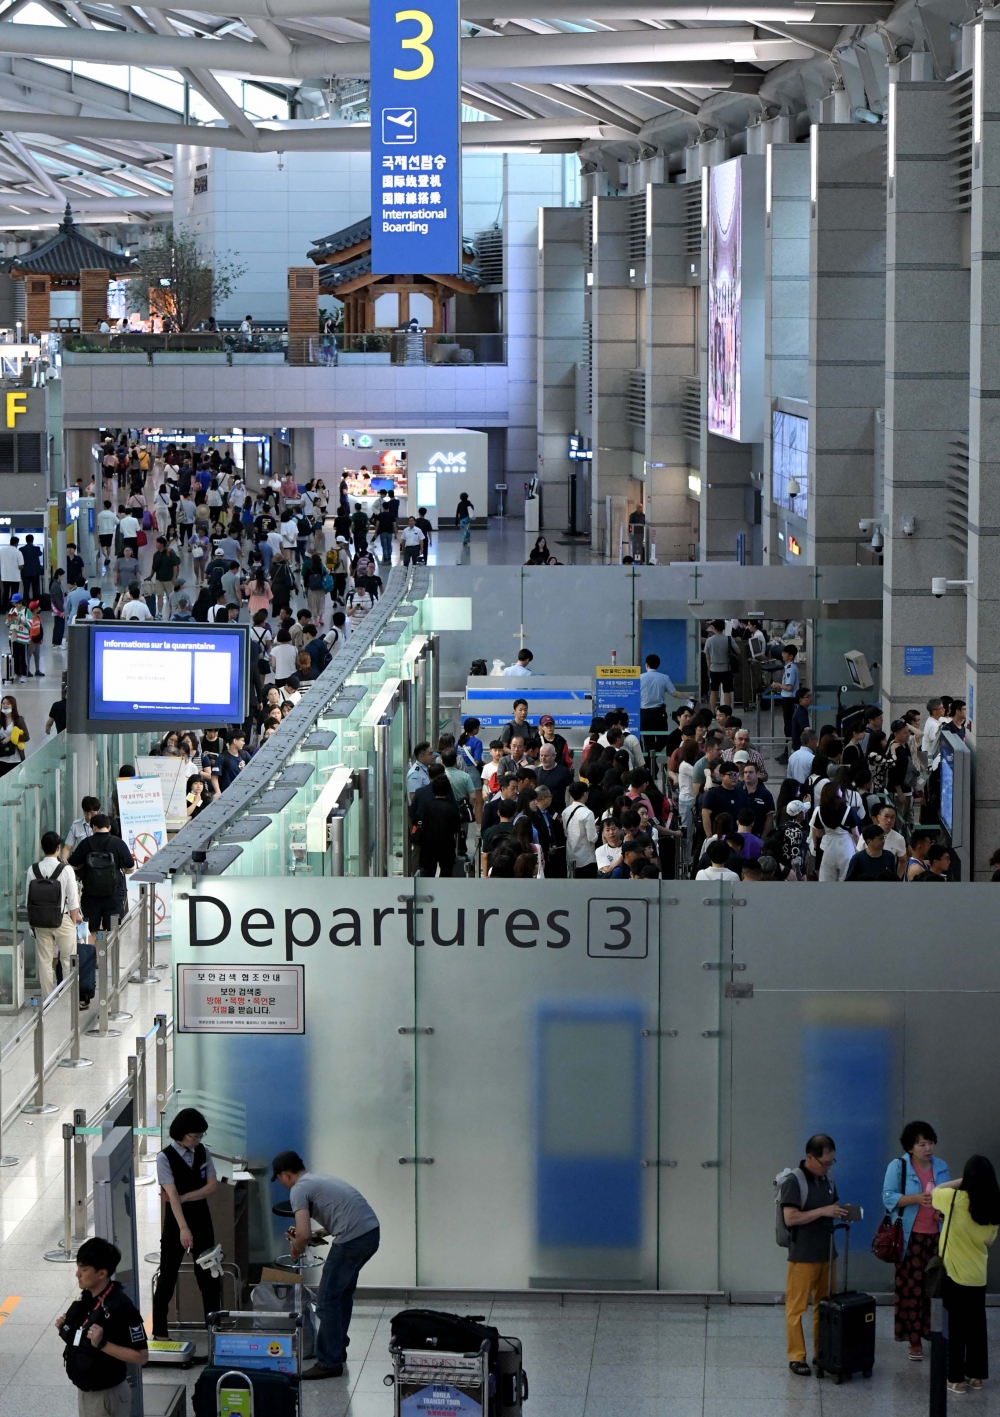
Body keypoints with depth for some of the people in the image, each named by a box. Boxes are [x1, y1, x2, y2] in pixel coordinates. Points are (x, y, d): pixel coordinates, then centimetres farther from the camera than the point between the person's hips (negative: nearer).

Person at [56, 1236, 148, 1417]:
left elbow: (140, 1356, -22)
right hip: (85, 1390, 9)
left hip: (107, 1394, -9)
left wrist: (102, 1344, -30)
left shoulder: (120, 1307, -24)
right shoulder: (86, 1298, 3)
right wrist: (66, 1329, -2)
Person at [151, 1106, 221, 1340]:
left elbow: (213, 1187, -3)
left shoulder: (202, 1152, 2)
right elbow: (172, 1194, -24)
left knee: (209, 1276, 8)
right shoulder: (165, 1157, -14)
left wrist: (184, 1197, -17)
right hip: (176, 1222, -4)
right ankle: (159, 1332, 10)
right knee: (167, 1277, 2)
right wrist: (183, 1228, -34)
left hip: (202, 1219, 4)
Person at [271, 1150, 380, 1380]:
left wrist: (296, 1250, 7)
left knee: (328, 1300, -1)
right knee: (343, 1293, 25)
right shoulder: (320, 1179, 25)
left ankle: (330, 1362, 0)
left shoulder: (299, 1189, -4)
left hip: (352, 1240, -9)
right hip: (371, 1232, 9)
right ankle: (338, 1348, 34)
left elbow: (304, 1234, -15)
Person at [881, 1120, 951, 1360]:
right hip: (910, 1237, -4)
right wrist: (917, 1199, -24)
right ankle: (914, 1340, 4)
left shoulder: (941, 1167, 8)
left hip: (937, 1236, 4)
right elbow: (888, 1197, -11)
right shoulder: (898, 1166, -5)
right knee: (911, 1288, -3)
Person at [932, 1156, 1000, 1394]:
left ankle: (956, 1378, 6)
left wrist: (960, 1182, 8)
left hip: (953, 1273, -4)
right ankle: (976, 1374, 21)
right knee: (976, 1324, 15)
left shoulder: (955, 1199, -16)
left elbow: (934, 1191, 5)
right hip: (978, 1276, 4)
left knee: (955, 1325, 3)